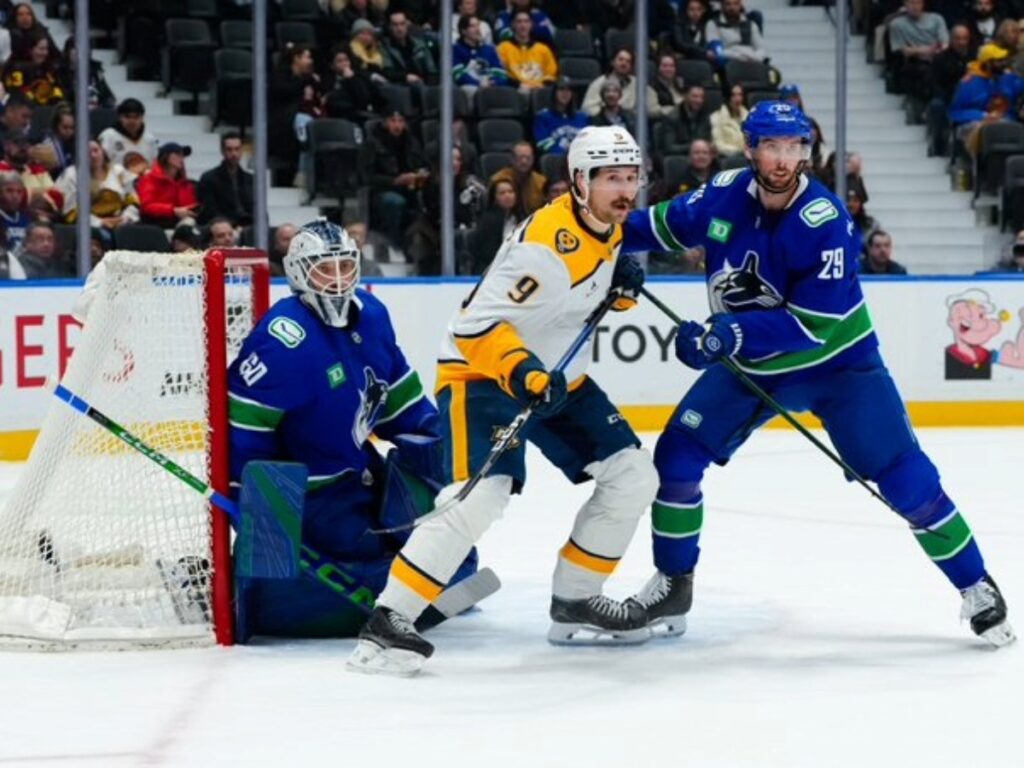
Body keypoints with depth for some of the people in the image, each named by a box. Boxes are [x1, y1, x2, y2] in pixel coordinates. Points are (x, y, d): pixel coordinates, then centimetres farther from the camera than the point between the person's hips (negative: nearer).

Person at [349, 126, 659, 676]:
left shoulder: (607, 227, 1)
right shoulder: (546, 243, -26)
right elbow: (477, 325, -28)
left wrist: (621, 284, 0)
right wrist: (522, 372, -42)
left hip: (558, 377, 9)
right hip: (482, 370, -9)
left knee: (633, 477, 6)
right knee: (481, 494, -28)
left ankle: (574, 603, 18)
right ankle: (387, 622, -25)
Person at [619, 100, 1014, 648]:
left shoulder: (825, 223, -27)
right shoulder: (724, 195, -12)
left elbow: (813, 324, -32)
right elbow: (667, 224, 11)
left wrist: (730, 333, -40)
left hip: (836, 363, -4)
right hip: (749, 366, 4)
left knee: (903, 476, -9)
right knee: (677, 455, -6)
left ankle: (977, 588, 5)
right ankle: (672, 585, 10)